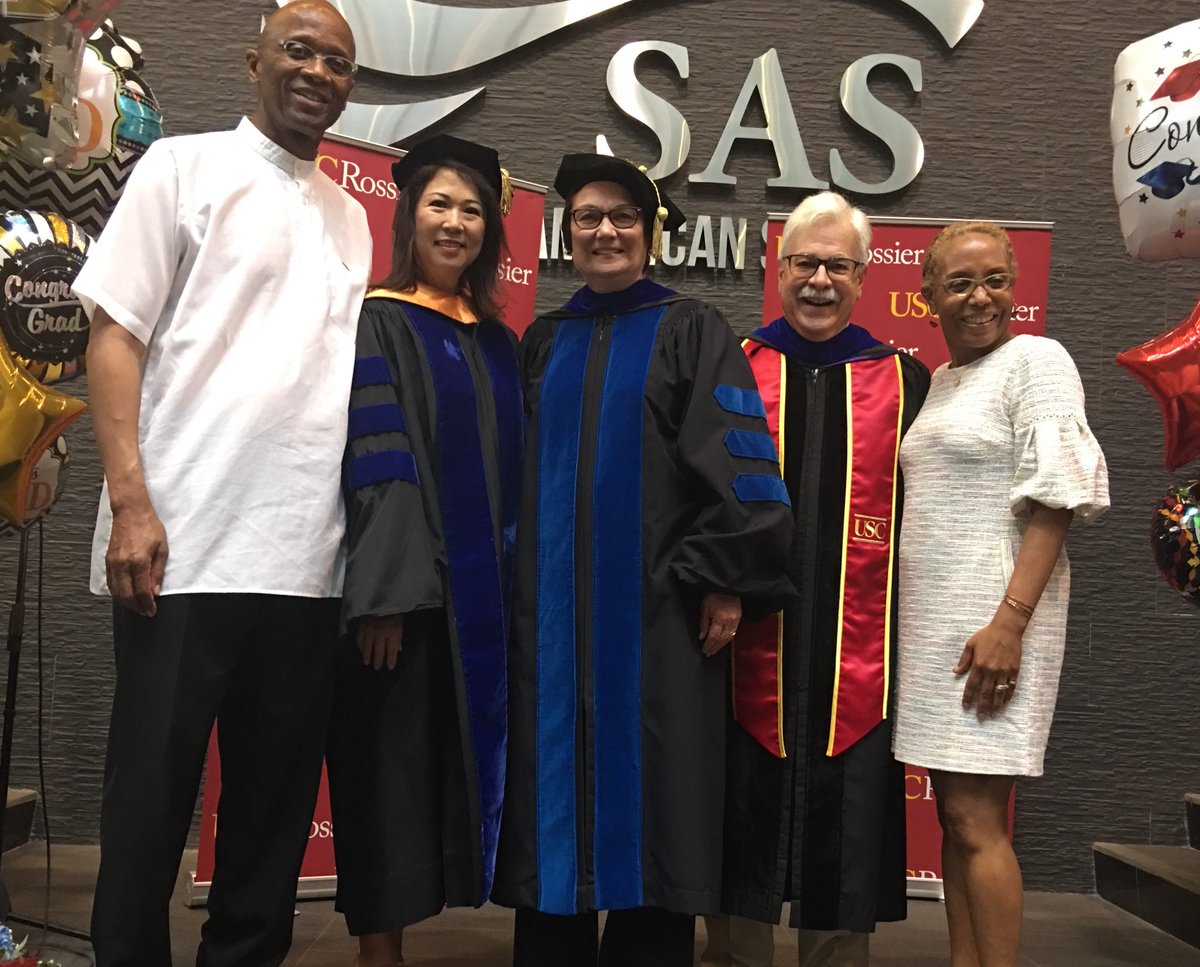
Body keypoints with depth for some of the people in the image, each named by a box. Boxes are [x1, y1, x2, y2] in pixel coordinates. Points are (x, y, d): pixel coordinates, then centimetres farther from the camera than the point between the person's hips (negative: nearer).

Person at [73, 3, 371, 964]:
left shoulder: (351, 220, 18)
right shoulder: (184, 167, 4)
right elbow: (115, 334, -2)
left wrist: (366, 524, 9)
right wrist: (131, 505, -13)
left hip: (307, 559, 5)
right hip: (183, 545, -4)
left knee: (277, 796, 10)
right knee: (151, 792, 4)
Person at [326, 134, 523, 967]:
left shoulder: (499, 344, 15)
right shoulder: (377, 324, -2)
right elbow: (371, 464, -12)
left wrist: (517, 584, 8)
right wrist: (385, 591, -21)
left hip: (483, 593, 6)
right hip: (403, 587, -6)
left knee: (455, 763, 10)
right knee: (392, 767, 0)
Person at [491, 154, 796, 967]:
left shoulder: (693, 332, 3)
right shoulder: (543, 342, 15)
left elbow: (736, 462, -5)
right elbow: (517, 470, 15)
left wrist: (727, 578, -13)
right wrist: (516, 585, 8)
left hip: (655, 604, -3)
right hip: (553, 610, 4)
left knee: (651, 803, 1)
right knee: (555, 798, 6)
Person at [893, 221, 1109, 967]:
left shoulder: (1036, 359, -6)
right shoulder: (936, 382, 16)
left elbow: (1055, 498, -14)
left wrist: (1009, 622, -21)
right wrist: (910, 618, 14)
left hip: (992, 618, -7)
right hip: (933, 622, 8)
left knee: (976, 820, -7)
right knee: (955, 816, 11)